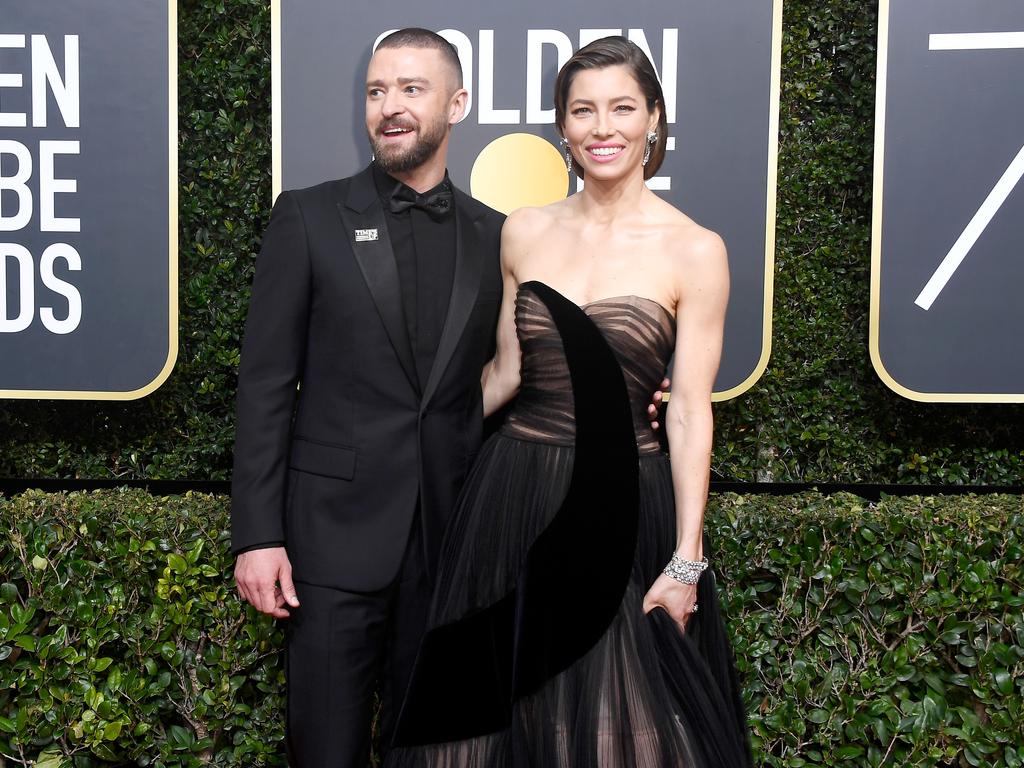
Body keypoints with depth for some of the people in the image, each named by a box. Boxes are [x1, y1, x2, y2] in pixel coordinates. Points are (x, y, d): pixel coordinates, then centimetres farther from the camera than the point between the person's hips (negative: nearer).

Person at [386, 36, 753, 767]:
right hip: (513, 495, 4)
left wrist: (686, 561, -10)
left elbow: (691, 411, -8)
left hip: (622, 508, -3)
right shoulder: (525, 231, 3)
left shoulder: (694, 249, -8)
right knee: (498, 705, 15)